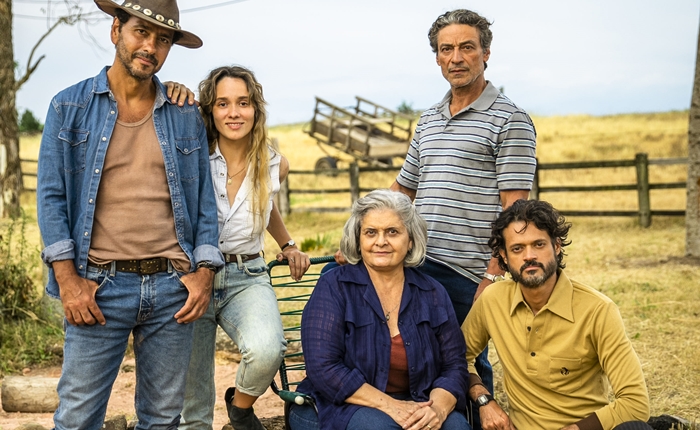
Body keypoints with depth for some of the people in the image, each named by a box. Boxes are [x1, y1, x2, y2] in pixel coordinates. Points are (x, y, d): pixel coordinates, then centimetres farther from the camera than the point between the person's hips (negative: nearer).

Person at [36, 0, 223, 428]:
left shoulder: (186, 116, 11)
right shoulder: (69, 107, 4)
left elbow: (204, 199, 11)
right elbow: (51, 196, 1)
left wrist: (205, 272, -1)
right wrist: (67, 277, -8)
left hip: (173, 285, 2)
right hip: (99, 285, -2)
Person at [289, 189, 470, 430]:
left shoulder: (433, 295, 7)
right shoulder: (334, 287, -5)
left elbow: (454, 366, 3)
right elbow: (323, 367, -15)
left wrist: (438, 407, -19)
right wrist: (389, 405, -23)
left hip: (412, 408, 3)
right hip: (338, 409, -3)